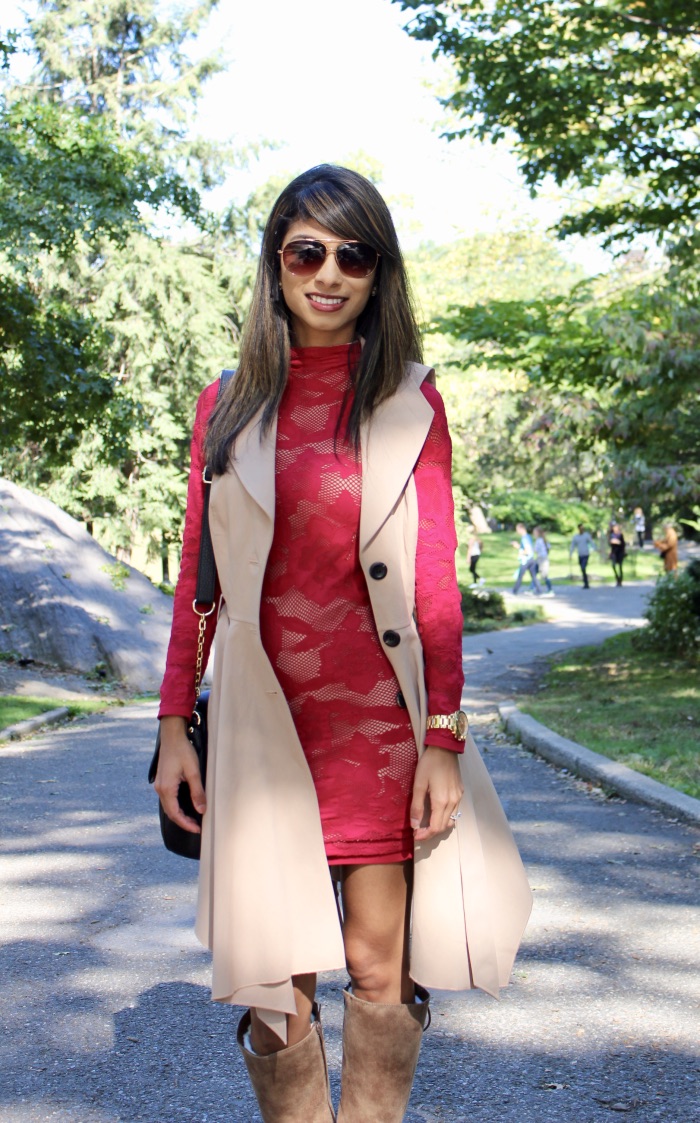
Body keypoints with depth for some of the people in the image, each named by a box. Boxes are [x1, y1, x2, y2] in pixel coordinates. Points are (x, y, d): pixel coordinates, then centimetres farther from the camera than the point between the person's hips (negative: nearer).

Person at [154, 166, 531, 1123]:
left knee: (379, 965, 2)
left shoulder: (410, 401, 5)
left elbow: (435, 577, 1)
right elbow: (197, 578, 11)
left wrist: (444, 739, -5)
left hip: (381, 715, -1)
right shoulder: (228, 406, 9)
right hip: (263, 720, 1)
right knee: (276, 977, 3)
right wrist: (173, 727, 6)